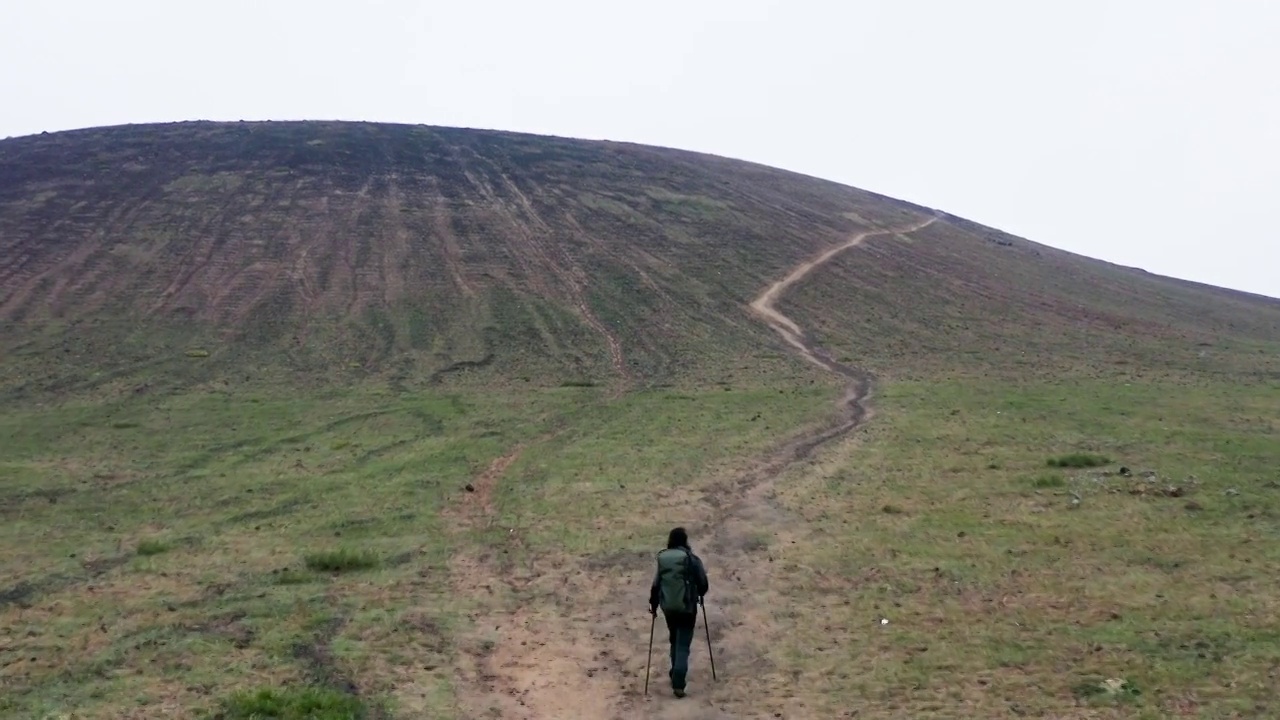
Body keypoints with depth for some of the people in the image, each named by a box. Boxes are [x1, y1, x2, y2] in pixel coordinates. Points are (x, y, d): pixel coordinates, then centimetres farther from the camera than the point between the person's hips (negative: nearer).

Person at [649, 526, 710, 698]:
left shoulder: (662, 559, -1)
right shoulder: (692, 559, -10)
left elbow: (655, 585, 2)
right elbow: (703, 584, -4)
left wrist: (653, 605, 14)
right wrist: (699, 594, 19)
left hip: (668, 607, 4)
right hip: (687, 607, -4)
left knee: (675, 640, 24)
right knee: (683, 644, -1)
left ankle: (676, 674, 34)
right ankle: (678, 683, -11)